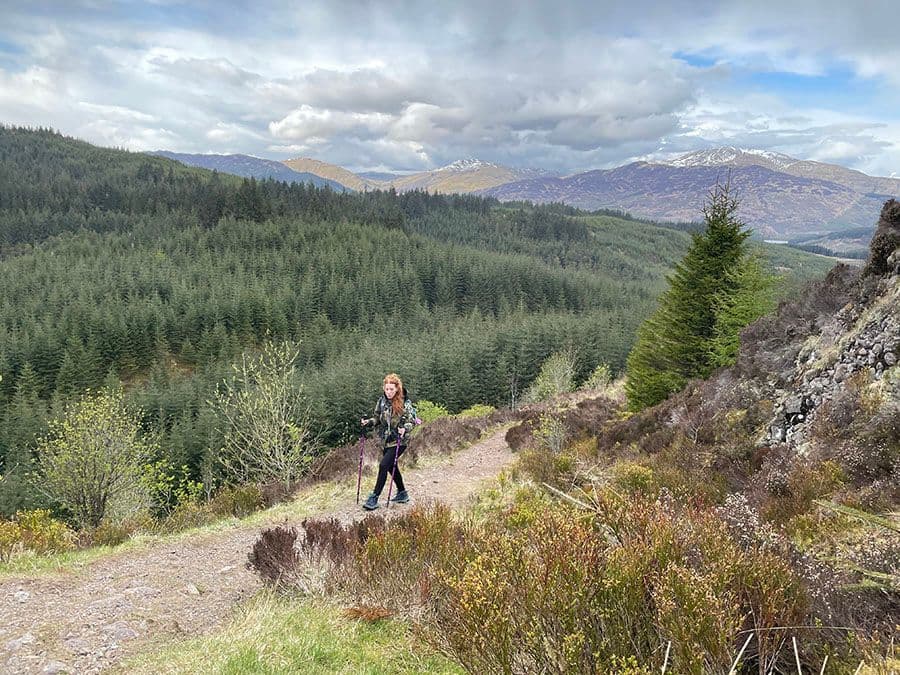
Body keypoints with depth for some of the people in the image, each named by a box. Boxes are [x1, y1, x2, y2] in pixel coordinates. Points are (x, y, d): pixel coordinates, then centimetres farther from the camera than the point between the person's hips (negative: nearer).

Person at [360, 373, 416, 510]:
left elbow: (411, 421, -10)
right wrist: (368, 421, -5)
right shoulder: (382, 401, 3)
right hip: (385, 440, 7)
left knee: (383, 465, -16)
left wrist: (404, 429, -30)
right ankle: (402, 494, 39)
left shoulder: (405, 402, -13)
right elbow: (378, 418, 14)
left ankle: (374, 498, -9)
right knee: (391, 466, 19)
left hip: (398, 441, -7)